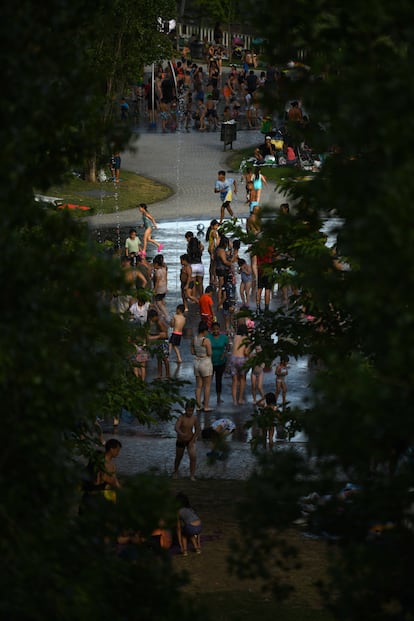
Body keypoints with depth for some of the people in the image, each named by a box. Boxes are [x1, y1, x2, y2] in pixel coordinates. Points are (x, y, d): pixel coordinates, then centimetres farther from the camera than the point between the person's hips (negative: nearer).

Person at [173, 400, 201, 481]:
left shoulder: (195, 418, -12)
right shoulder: (181, 417, -21)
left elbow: (197, 430, -5)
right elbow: (176, 428, -35)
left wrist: (192, 441, -14)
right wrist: (181, 434, -56)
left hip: (190, 440, 1)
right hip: (180, 441, -1)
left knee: (193, 457, -18)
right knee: (178, 457, 17)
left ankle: (192, 475, -10)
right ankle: (175, 471, 44)